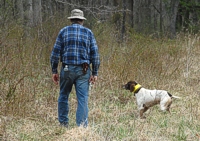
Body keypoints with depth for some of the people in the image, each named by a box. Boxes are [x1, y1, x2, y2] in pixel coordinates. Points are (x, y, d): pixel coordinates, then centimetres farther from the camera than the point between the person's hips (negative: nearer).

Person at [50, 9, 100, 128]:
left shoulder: (64, 31, 5)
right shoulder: (88, 32, 6)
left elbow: (56, 52, 2)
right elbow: (95, 54, 3)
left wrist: (54, 71, 7)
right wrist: (95, 73, 6)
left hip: (67, 69, 0)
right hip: (83, 70, 0)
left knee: (63, 97, 14)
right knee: (83, 99, -1)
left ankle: (63, 124, 17)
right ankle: (82, 125, -7)